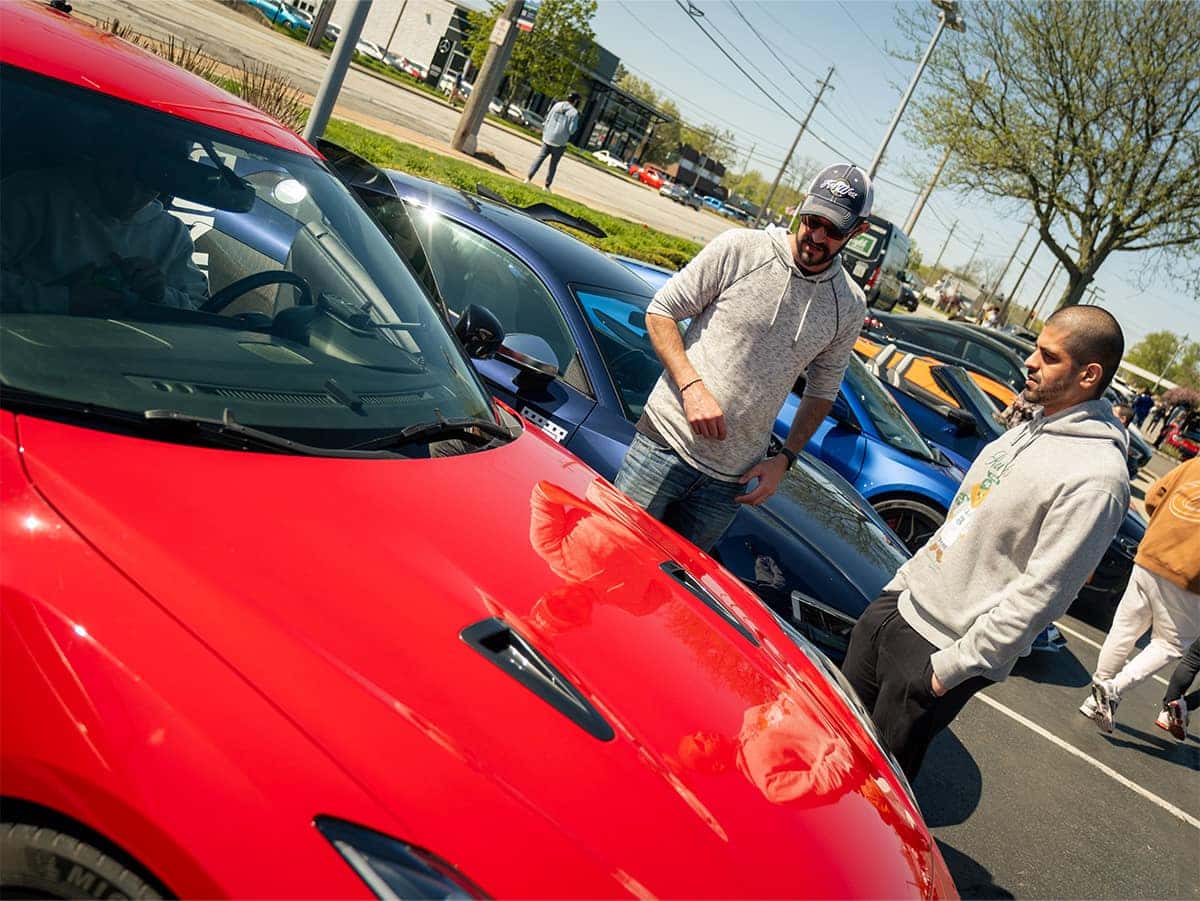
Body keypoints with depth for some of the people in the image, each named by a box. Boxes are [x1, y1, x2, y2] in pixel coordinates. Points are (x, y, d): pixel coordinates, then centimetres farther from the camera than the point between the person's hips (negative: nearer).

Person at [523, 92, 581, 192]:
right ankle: (547, 185, 12)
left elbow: (547, 120, 6)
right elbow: (571, 130, -13)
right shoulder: (574, 113, -11)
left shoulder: (557, 105, 2)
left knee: (539, 157, 10)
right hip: (560, 142, -3)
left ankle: (528, 178, -1)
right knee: (553, 164, 10)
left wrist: (544, 133, 16)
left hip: (547, 138, 3)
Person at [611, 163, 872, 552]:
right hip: (665, 444, -2)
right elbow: (660, 312, -3)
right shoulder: (738, 249, -7)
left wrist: (785, 458, 6)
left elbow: (822, 391, 16)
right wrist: (693, 387, -16)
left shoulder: (849, 305, 4)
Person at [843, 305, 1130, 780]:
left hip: (939, 649, -8)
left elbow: (1041, 594, -22)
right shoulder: (1027, 429, 10)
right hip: (898, 603, 8)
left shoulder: (1096, 477, -20)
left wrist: (954, 666, -19)